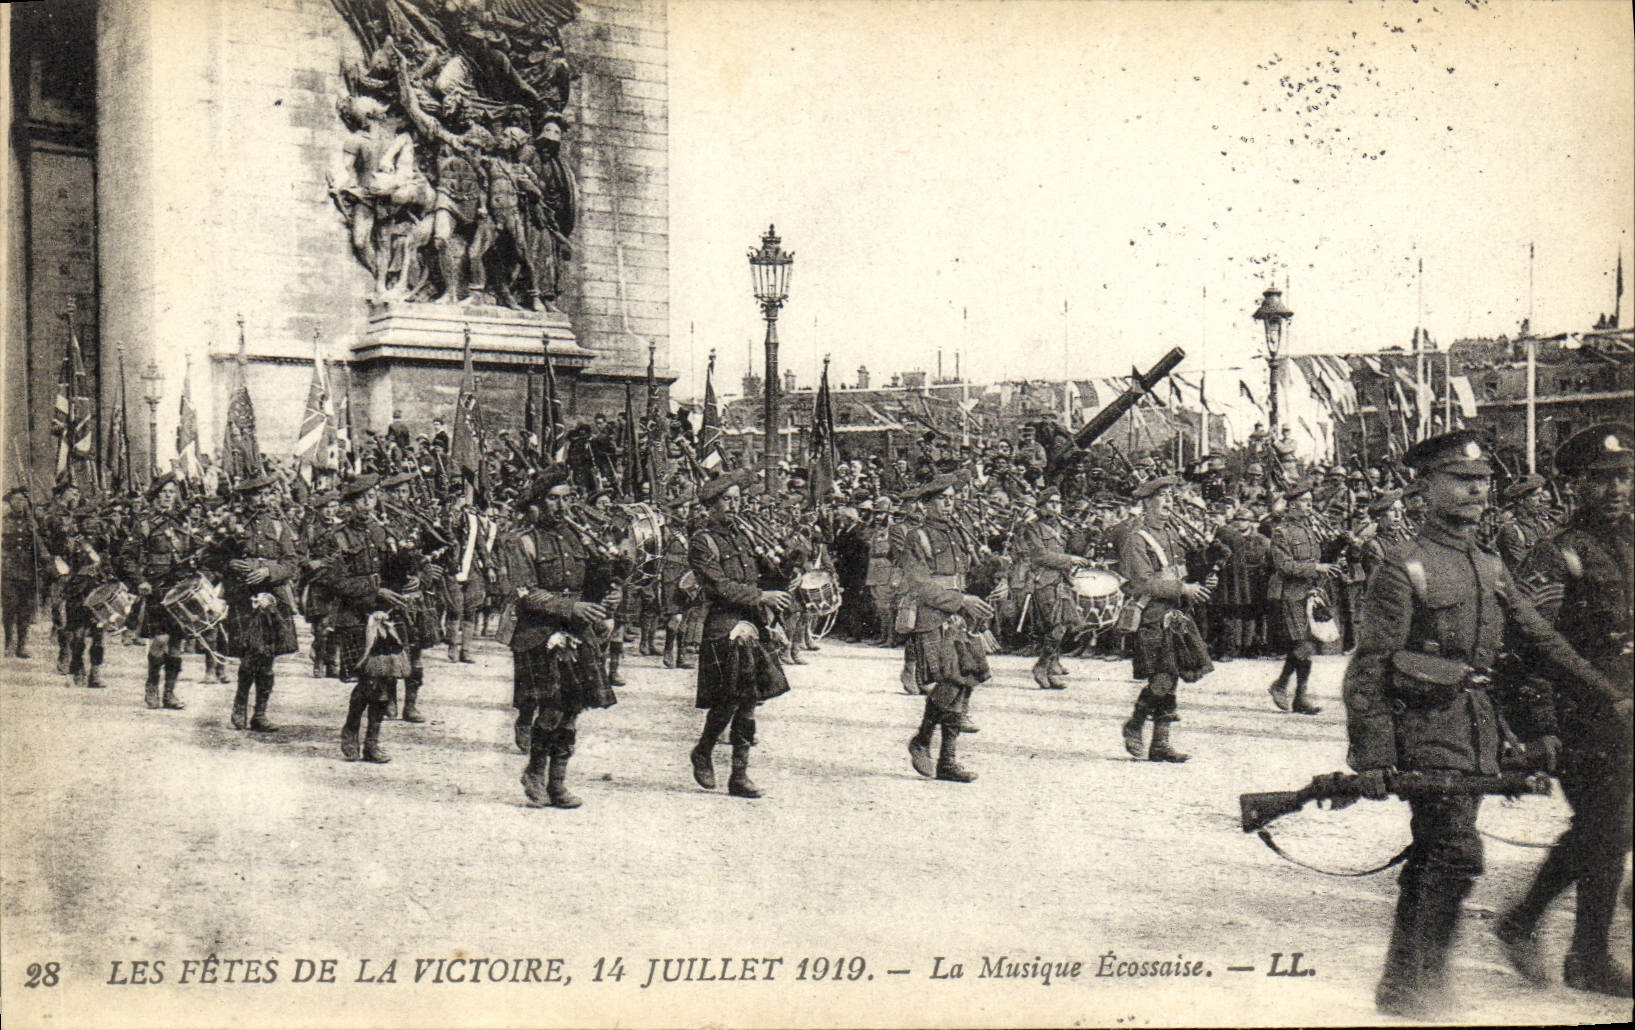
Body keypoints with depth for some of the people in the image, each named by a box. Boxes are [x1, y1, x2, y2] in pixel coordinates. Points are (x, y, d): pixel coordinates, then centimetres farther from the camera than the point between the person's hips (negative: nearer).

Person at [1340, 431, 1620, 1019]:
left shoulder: (1491, 568, 14)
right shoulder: (1404, 568, -9)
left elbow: (1540, 639, 19)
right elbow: (1368, 668, -11)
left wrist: (1606, 686, 11)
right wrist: (1372, 756, -15)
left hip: (1478, 733, 7)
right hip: (1427, 728, -7)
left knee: (1431, 861, 12)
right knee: (1457, 854, -15)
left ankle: (1399, 989, 21)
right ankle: (1422, 989, -6)